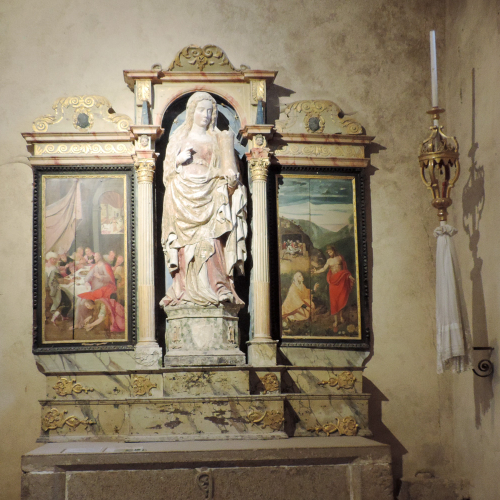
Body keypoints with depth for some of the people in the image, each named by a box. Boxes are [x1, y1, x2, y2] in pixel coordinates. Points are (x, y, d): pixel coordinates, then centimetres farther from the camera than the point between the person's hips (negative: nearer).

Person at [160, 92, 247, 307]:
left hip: (209, 196, 0)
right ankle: (187, 291, -10)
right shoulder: (179, 138, 15)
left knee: (211, 240, -13)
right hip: (184, 196, 0)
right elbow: (169, 167, 10)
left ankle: (216, 288, -18)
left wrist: (230, 176, -10)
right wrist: (180, 159, -9)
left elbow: (225, 169, 11)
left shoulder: (217, 139, 16)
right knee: (187, 243, -8)